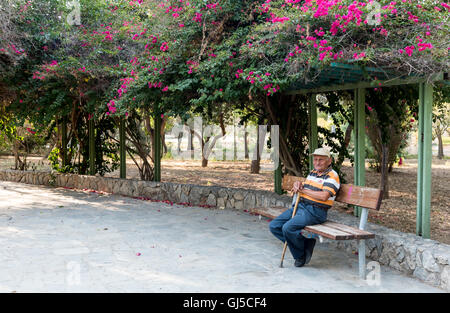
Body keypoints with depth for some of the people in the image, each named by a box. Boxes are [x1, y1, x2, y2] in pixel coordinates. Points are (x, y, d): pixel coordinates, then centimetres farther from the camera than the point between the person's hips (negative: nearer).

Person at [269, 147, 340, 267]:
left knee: (288, 228, -28)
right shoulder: (312, 173, 20)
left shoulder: (332, 175, -6)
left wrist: (303, 190, -10)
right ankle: (306, 243, 3)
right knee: (274, 226, -3)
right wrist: (297, 186, 3)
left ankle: (300, 255, -2)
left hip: (314, 211, -9)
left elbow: (324, 196, -20)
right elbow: (301, 189, 28)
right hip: (299, 206, 9)